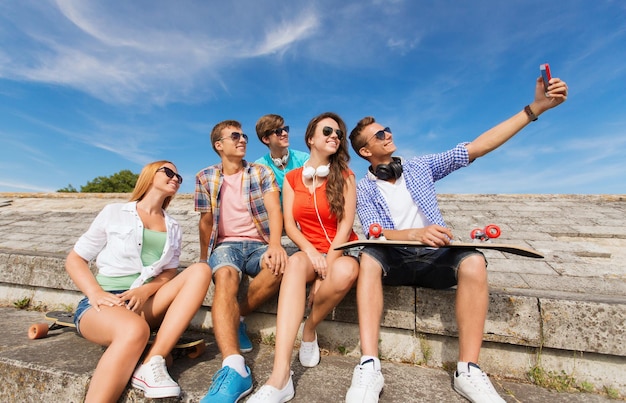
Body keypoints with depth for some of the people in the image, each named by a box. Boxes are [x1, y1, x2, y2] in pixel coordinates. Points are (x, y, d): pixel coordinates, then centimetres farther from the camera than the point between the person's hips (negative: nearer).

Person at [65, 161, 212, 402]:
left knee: (200, 271, -21)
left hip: (144, 304, 4)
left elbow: (170, 273, 9)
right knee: (134, 329, -38)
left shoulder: (173, 229, 15)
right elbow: (74, 259, 6)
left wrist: (146, 290, -13)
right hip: (105, 303, -4)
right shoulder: (114, 213, 7)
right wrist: (96, 294, -12)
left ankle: (152, 363, -29)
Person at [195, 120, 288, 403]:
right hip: (226, 244, 0)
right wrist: (204, 260, 17)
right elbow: (206, 222, 14)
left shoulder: (262, 172, 6)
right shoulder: (205, 178, 8)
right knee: (224, 277, -35)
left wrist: (275, 244, -27)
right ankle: (234, 369, -43)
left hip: (258, 244, 1)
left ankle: (238, 318, -10)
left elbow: (274, 210, -9)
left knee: (279, 264, -34)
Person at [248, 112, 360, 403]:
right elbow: (289, 225, 1)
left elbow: (346, 222, -7)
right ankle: (280, 378, -41)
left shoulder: (345, 176, 2)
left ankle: (309, 329, -6)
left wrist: (329, 262, -18)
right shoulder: (292, 178, 7)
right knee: (295, 262, -35)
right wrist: (311, 251, -17)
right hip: (308, 250, 1)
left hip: (341, 250, 0)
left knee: (345, 272, -37)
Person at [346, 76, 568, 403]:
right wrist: (416, 233, -33)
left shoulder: (420, 167, 10)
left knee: (473, 260, -29)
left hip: (434, 257, 2)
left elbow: (477, 147, 4)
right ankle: (369, 366, -36)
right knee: (369, 256, -35)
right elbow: (374, 233, -13)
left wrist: (535, 107, -1)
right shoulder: (364, 188, 2)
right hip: (393, 260, -2)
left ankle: (468, 370, -22)